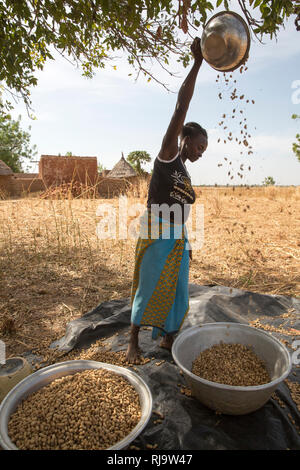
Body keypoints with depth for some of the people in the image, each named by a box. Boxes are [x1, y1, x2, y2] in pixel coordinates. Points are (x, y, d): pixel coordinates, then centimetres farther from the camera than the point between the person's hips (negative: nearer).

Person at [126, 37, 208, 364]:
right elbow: (181, 108, -11)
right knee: (149, 288, 0)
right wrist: (197, 62, -11)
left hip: (177, 238, 8)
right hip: (155, 233, -8)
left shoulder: (184, 174, 18)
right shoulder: (167, 155, -3)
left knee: (176, 290, 10)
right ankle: (133, 340, 18)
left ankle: (168, 338, 26)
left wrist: (186, 244, 20)